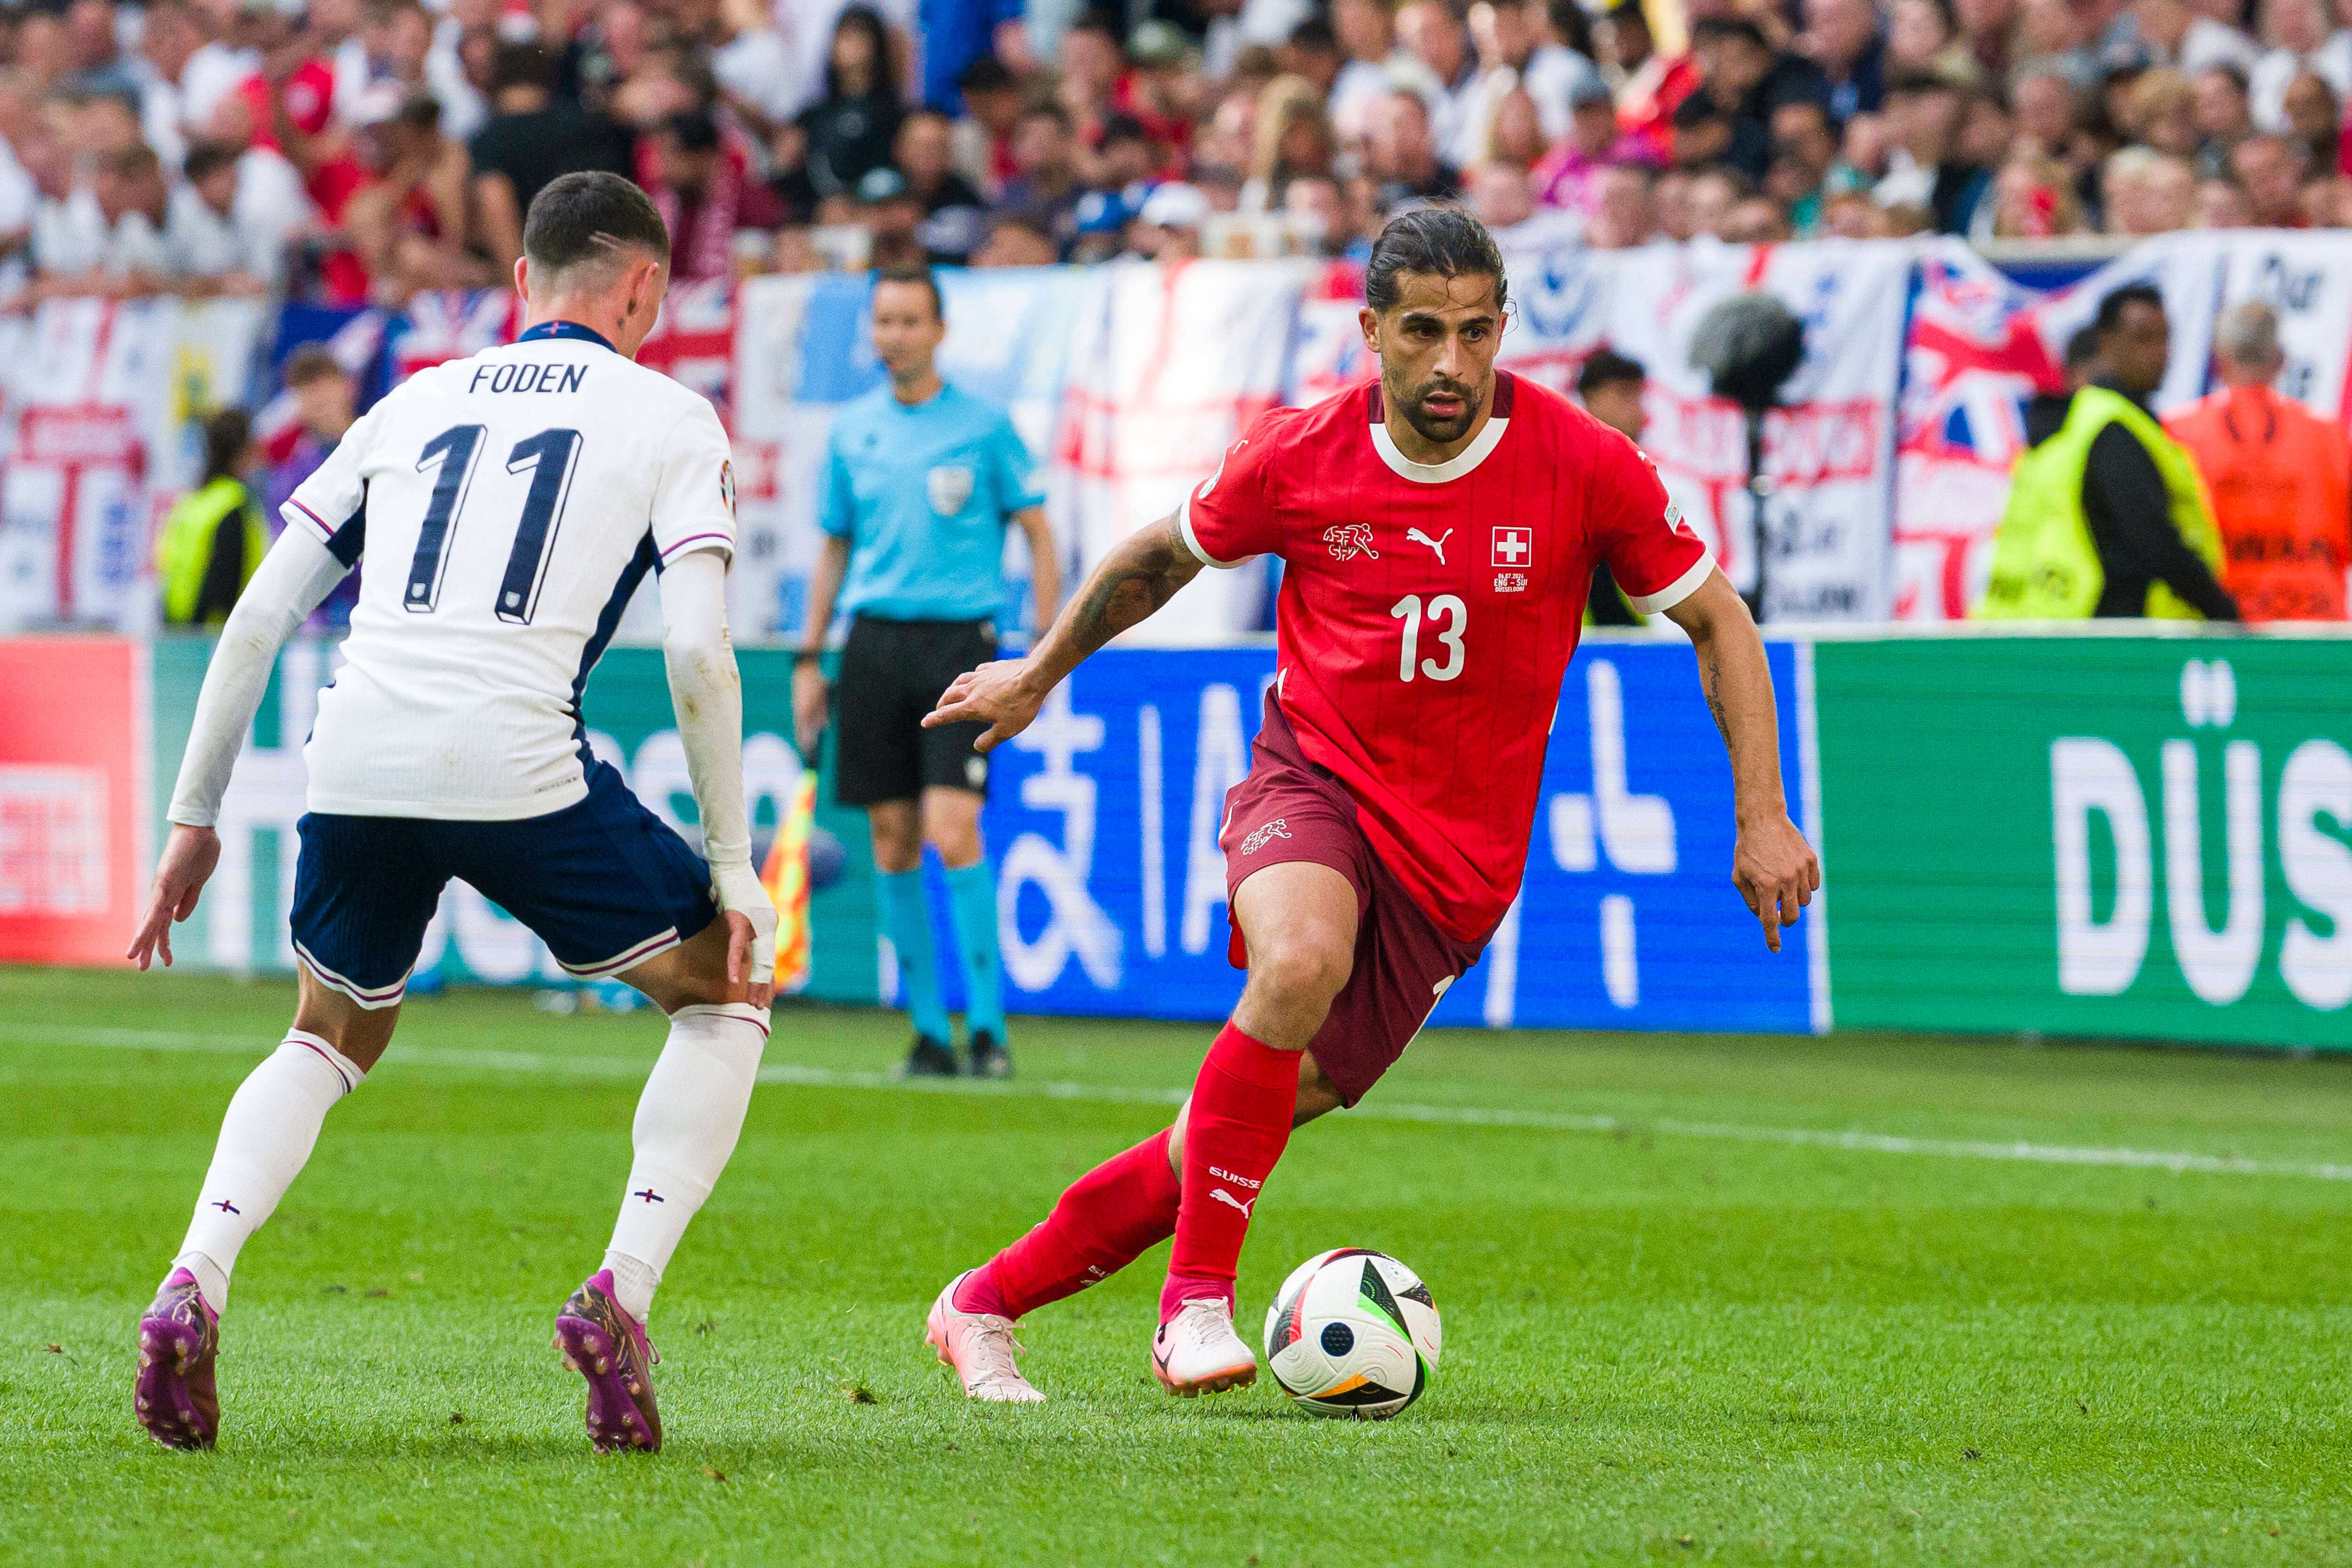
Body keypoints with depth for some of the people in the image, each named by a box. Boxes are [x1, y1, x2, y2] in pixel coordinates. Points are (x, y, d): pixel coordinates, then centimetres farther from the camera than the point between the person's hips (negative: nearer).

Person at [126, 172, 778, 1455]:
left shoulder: (415, 403, 23)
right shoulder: (671, 421, 12)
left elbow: (255, 619, 18)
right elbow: (697, 653, -1)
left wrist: (195, 817, 25)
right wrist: (734, 866, 6)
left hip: (356, 763, 4)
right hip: (519, 765, -4)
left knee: (330, 1040, 28)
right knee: (727, 993, 17)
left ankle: (194, 1286, 3)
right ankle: (621, 1296, -1)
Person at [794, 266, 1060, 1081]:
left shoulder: (983, 425, 0)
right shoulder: (852, 430, 11)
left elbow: (1039, 537, 3)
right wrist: (809, 660, 15)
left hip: (960, 642, -4)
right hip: (874, 643, 4)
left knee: (953, 832, -15)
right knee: (893, 843, 3)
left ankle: (987, 1024, -9)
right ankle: (928, 1029, 11)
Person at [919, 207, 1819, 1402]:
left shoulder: (1583, 466, -10)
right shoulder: (1300, 457, -7)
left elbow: (1718, 623, 3)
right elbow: (1163, 554, 14)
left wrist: (1763, 817, -3)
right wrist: (1038, 675, 26)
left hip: (1455, 855, 1)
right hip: (1313, 780, -1)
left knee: (1251, 1123, 0)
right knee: (1301, 961, -36)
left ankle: (986, 1304, 15)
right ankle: (1198, 1302, -26)